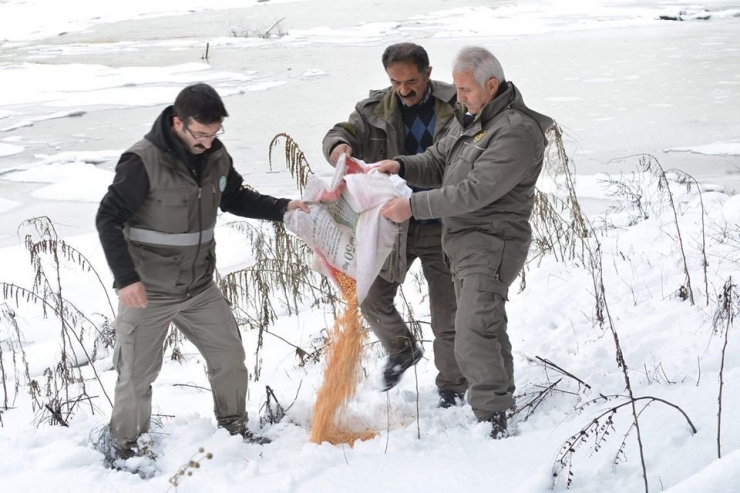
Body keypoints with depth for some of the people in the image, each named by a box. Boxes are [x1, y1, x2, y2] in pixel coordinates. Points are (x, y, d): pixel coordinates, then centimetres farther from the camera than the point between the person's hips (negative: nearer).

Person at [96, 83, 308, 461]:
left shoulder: (216, 156, -2)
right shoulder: (144, 161, -21)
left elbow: (235, 199, 14)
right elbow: (108, 220, -17)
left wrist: (281, 208, -1)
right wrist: (126, 278, -22)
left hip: (200, 287, 6)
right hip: (148, 292, -5)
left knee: (230, 357, 12)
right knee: (137, 374, 5)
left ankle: (233, 425, 34)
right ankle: (125, 444, 26)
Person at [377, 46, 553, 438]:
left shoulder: (517, 132, -19)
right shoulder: (470, 119, 12)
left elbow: (475, 191, -25)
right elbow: (438, 162, 16)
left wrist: (414, 206, -24)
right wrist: (401, 166, -4)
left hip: (492, 242, -10)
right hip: (463, 239, 10)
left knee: (474, 332, -18)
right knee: (488, 325, 20)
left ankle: (492, 420, -13)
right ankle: (502, 400, 33)